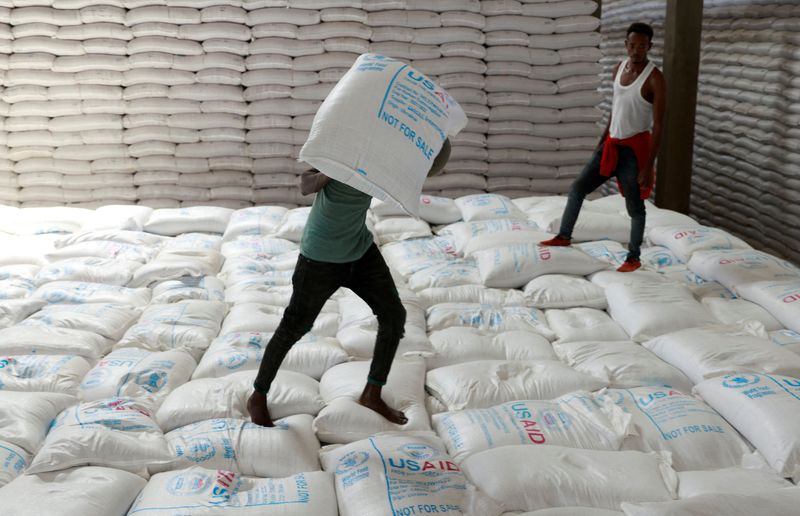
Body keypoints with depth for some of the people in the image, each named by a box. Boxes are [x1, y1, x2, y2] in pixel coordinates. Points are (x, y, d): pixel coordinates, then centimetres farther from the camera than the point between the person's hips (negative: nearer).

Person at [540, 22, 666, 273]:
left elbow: (658, 126, -17)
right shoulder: (618, 69, 5)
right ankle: (564, 236, 25)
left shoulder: (654, 78, -17)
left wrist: (648, 167, -20)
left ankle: (634, 257, 18)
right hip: (611, 144, 7)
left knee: (635, 206, 4)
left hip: (634, 148, -6)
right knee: (578, 187, 9)